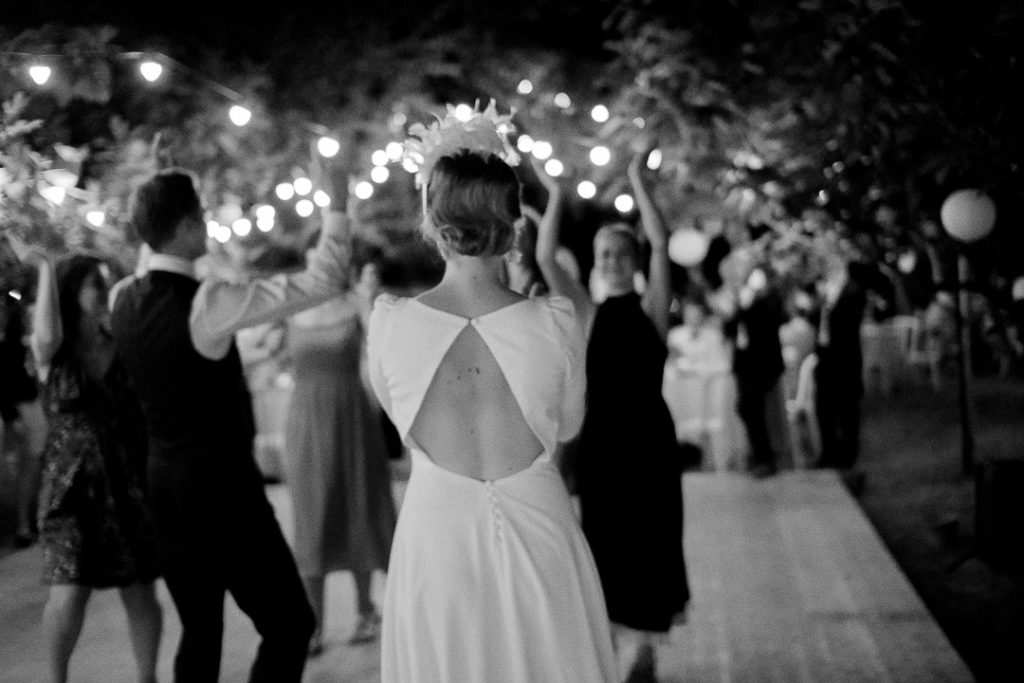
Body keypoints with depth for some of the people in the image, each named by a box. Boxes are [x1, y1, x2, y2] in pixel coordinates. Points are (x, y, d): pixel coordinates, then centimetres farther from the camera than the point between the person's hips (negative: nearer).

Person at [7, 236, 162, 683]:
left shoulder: (122, 345, 3)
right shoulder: (51, 352, -3)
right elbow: (47, 335, -27)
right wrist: (43, 268, -22)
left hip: (128, 482, 2)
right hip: (71, 483, -2)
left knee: (140, 593, 4)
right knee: (68, 594, -10)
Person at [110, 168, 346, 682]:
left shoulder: (125, 302, 2)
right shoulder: (206, 303, -19)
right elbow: (321, 282, -17)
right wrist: (337, 207, -6)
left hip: (165, 484, 8)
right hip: (223, 487, -8)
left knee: (198, 631, 18)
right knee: (290, 624, 1)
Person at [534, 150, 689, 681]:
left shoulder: (651, 308, 0)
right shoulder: (585, 313, 2)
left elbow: (660, 245, -12)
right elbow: (545, 258, -7)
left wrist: (638, 184, -12)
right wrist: (556, 197, -10)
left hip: (649, 435, -1)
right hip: (599, 436, 1)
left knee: (649, 538, 5)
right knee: (605, 539, 4)